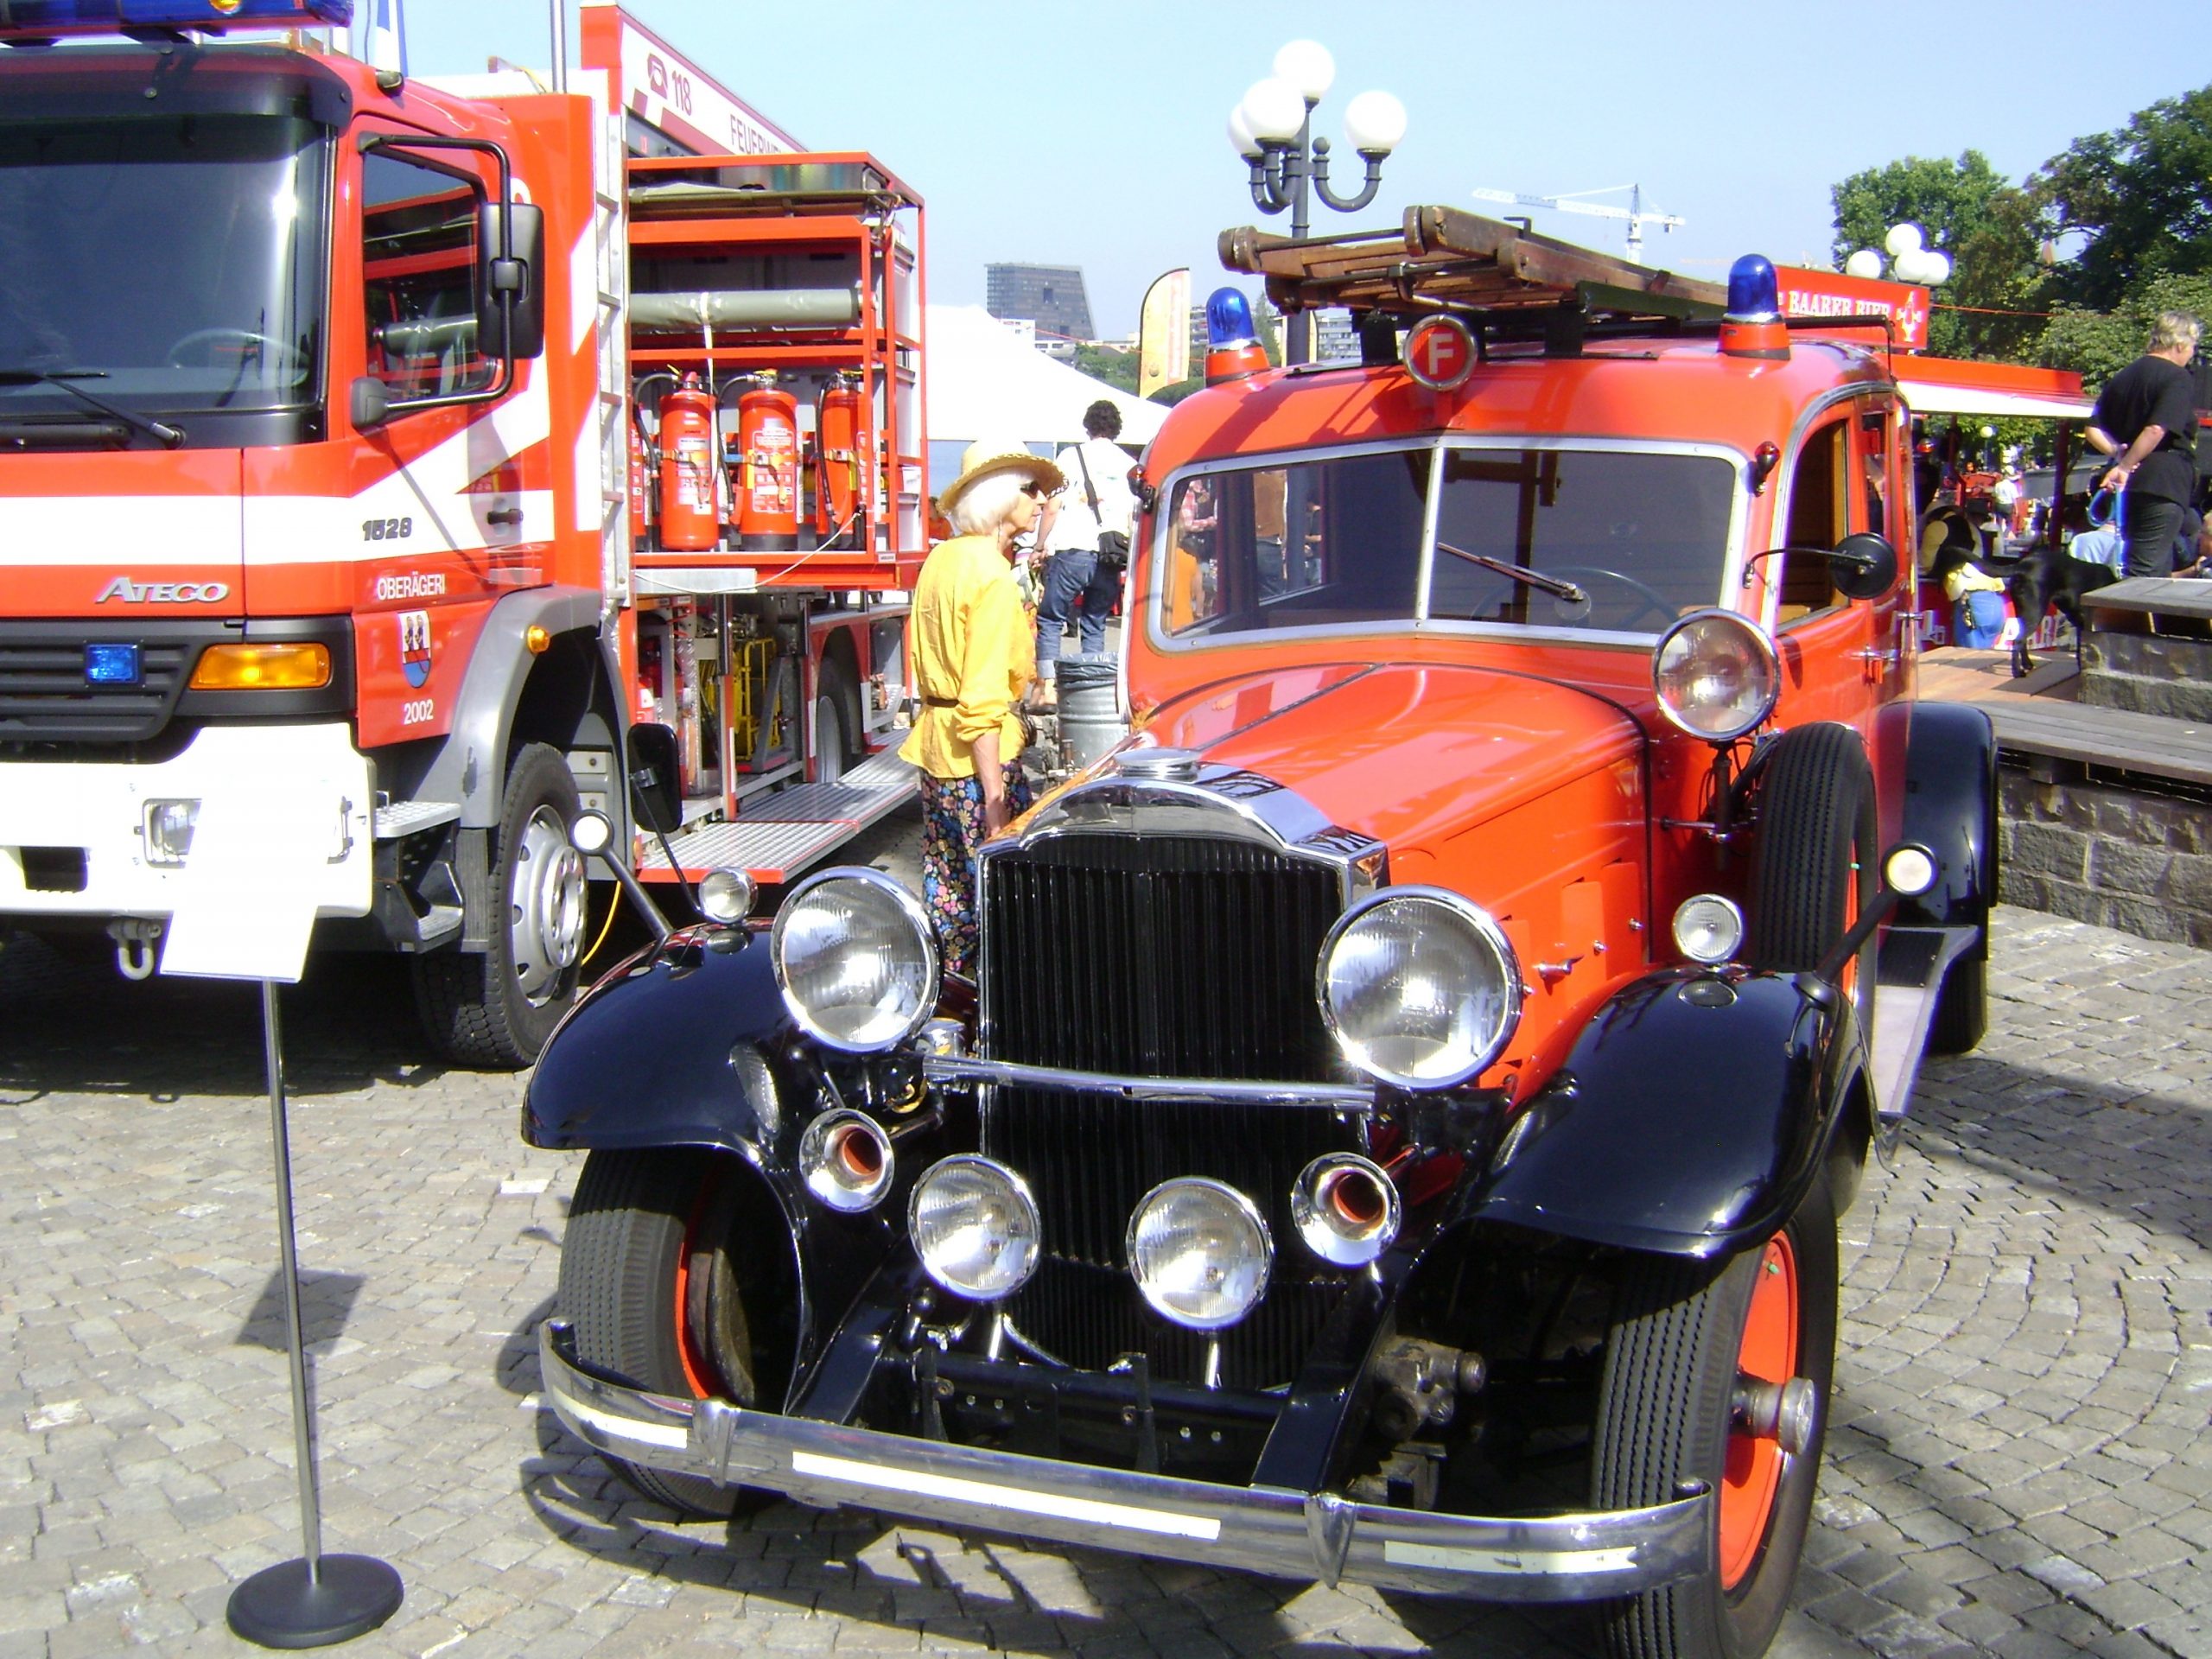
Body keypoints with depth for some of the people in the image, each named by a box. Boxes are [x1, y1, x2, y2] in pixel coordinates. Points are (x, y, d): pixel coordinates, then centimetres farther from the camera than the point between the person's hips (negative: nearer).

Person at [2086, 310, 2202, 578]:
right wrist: (2124, 466, -19)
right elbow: (2157, 429, -22)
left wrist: (2118, 453, 1)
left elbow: (2094, 431, 12)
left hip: (2131, 486, 8)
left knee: (2158, 571, 18)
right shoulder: (2177, 378, -9)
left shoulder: (2123, 377, 15)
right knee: (2149, 570, -8)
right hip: (2163, 483, -8)